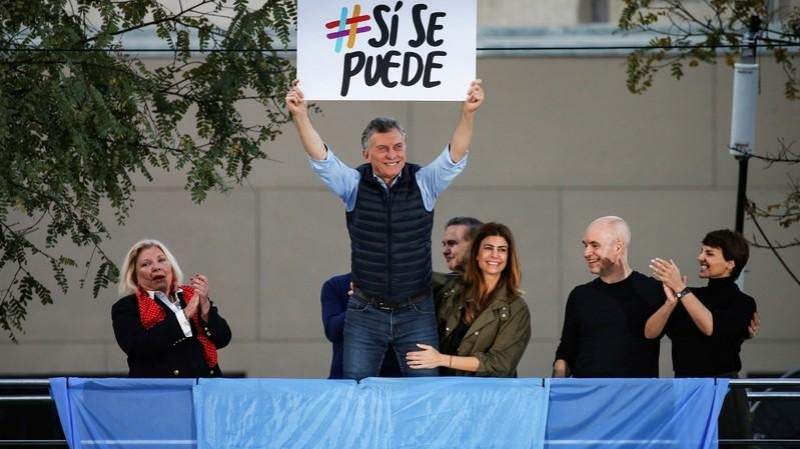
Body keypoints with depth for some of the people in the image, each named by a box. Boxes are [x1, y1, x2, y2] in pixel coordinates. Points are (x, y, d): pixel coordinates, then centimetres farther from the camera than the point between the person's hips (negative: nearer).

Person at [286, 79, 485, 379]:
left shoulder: (424, 183, 0)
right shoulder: (354, 185, 0)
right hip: (365, 313, 0)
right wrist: (300, 116, -26)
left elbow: (455, 156, -13)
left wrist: (468, 113, -30)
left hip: (416, 313, 0)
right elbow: (321, 158, -10)